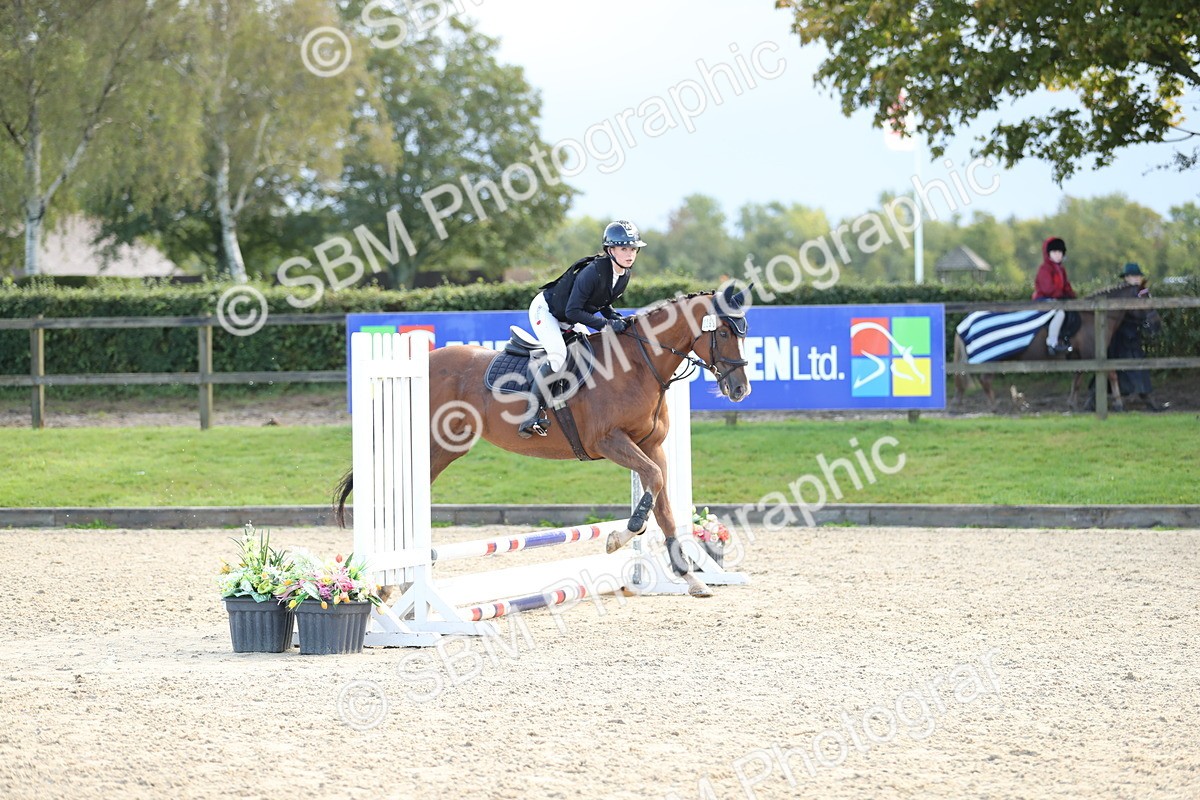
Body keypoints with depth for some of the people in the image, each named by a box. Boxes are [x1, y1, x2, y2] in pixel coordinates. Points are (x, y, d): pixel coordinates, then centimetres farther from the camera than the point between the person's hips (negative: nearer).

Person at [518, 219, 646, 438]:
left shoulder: (625, 275, -9)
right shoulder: (593, 272, -34)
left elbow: (601, 304, 6)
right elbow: (573, 311, -33)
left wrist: (617, 319, -14)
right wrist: (606, 325, -34)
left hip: (567, 321, 9)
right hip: (545, 310, -9)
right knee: (558, 356, -29)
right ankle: (531, 413, -20)